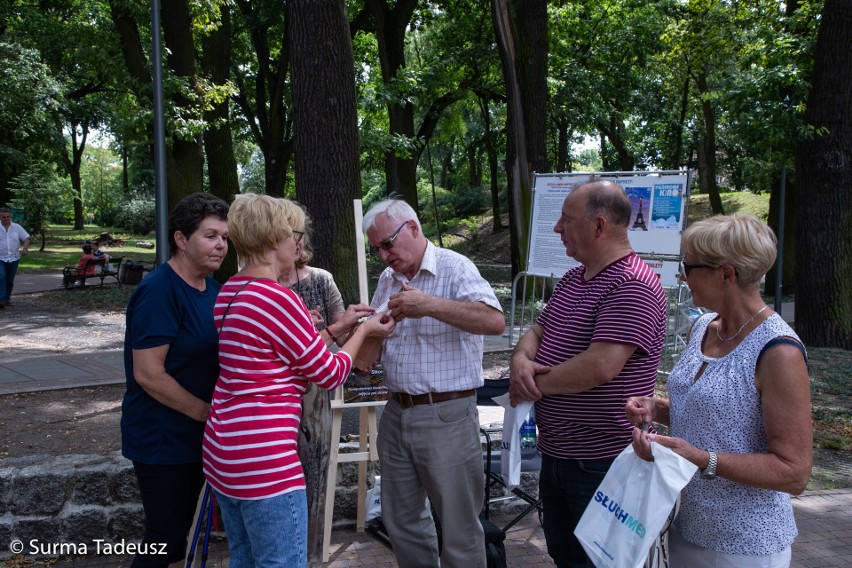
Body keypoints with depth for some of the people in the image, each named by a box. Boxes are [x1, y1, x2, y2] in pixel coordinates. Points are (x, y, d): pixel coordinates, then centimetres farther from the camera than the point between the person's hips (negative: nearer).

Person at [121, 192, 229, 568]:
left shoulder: (210, 287, 6)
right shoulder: (158, 291, -20)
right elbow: (148, 374, -23)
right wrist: (206, 411, -18)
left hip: (195, 435, 8)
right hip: (161, 438, -8)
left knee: (183, 526, 19)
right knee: (164, 537, 1)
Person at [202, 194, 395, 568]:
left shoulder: (229, 292, 8)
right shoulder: (278, 299, -19)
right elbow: (330, 374, -8)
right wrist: (364, 331, 8)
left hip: (223, 452, 10)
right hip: (263, 460, -10)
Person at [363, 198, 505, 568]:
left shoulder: (455, 269, -10)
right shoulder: (388, 280, 13)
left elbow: (495, 321, -25)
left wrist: (430, 305, -31)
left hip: (446, 417, -7)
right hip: (397, 413, 7)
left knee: (459, 528, 3)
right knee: (401, 520, 17)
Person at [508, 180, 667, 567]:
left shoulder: (632, 286, -21)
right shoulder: (571, 280, 11)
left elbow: (600, 366, -29)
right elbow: (537, 331, 14)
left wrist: (535, 383, -15)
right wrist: (521, 358, -10)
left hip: (602, 462, -9)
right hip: (555, 452, 9)